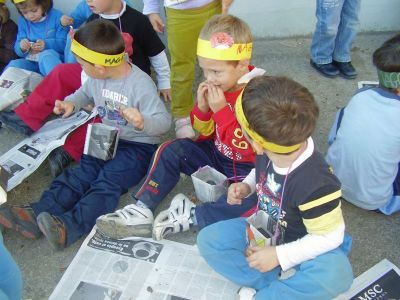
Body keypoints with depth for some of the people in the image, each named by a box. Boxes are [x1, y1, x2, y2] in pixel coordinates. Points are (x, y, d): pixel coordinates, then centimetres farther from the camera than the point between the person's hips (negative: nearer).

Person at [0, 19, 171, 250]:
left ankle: (70, 226, -42)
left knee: (109, 179, -27)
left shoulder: (141, 84, -22)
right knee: (81, 172, -12)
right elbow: (86, 93, 24)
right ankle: (38, 214, -25)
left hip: (139, 145, -7)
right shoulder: (96, 79, 0)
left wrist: (143, 122, -45)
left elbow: (163, 121, -23)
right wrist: (71, 103, 1)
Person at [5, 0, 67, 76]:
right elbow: (17, 49, 10)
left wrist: (46, 44, -26)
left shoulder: (56, 17, -4)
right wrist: (21, 47, -15)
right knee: (13, 65, -29)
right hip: (30, 62, 4)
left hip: (53, 60, -3)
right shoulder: (23, 21, 10)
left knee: (47, 55, -38)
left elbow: (64, 43, -9)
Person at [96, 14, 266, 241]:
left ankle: (190, 216, -20)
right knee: (170, 151, -7)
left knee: (251, 201, -35)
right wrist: (202, 107, -15)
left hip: (248, 167, -6)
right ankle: (142, 211, -11)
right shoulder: (216, 86, -3)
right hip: (217, 154, 6)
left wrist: (221, 109, -32)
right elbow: (205, 132, 5)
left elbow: (245, 148, -27)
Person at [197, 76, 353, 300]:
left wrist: (279, 255, -25)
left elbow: (330, 237, -24)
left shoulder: (315, 185, -36)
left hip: (299, 245, -6)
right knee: (208, 239, -7)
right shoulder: (269, 153, -17)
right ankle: (282, 280, -13)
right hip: (266, 230, 6)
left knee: (335, 272, -37)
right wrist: (246, 187, -11)